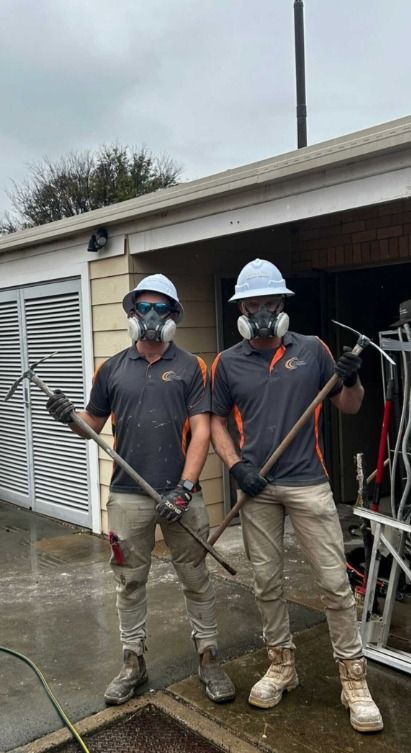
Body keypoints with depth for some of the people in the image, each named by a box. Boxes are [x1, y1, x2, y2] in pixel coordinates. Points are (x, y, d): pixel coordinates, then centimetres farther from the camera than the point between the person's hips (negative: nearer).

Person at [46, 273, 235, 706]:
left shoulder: (191, 367, 0)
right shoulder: (112, 369, 7)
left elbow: (200, 431, -6)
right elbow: (92, 425, 13)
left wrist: (185, 487, -15)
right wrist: (68, 417, -10)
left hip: (180, 494, -2)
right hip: (127, 495, 2)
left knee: (195, 579, 10)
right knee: (129, 581, 12)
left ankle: (208, 657, 25)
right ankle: (132, 662, 28)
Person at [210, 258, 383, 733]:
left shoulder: (312, 350, 2)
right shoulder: (227, 362, 3)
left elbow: (349, 408, 8)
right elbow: (216, 422, 9)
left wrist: (351, 380, -13)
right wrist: (235, 465, -6)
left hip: (308, 484, -1)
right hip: (257, 487, 1)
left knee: (334, 581, 1)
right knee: (266, 582, 12)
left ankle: (353, 679, 16)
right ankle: (281, 665, 30)